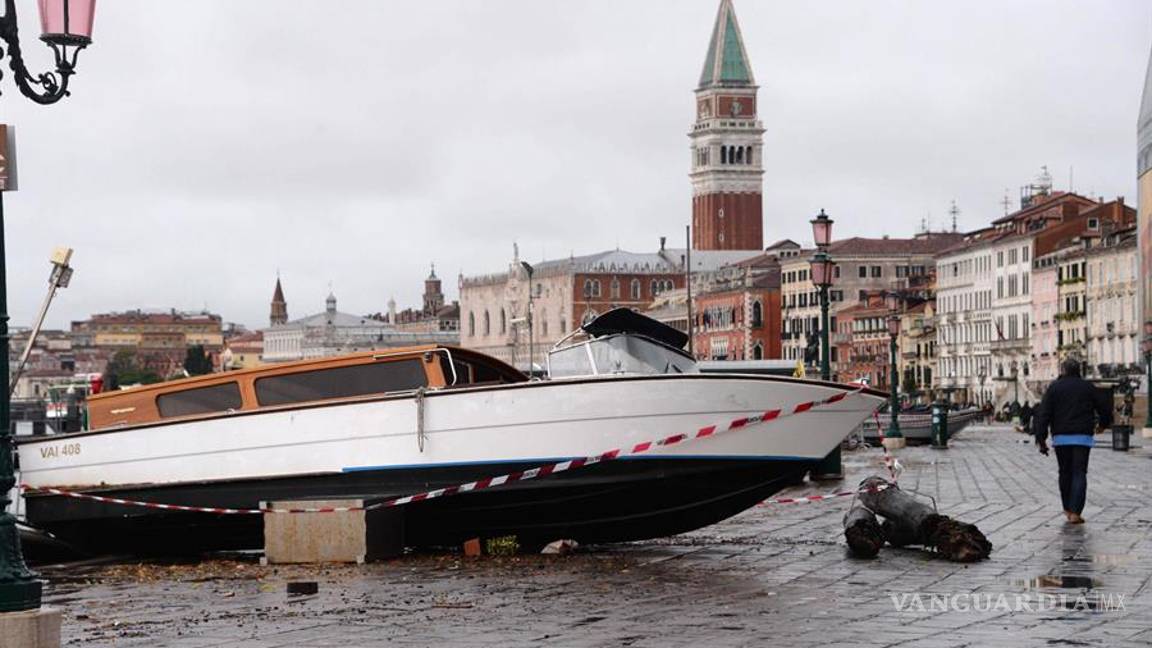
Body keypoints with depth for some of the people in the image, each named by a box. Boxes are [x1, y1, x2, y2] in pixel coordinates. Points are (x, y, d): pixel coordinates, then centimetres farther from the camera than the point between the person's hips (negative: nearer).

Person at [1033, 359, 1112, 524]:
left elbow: (1043, 414, -6)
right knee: (1079, 474, -2)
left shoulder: (1054, 388, 2)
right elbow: (1105, 407, 6)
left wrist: (1041, 439, -6)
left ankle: (1067, 509, 22)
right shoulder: (1087, 387, 5)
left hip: (1061, 437, 1)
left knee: (1065, 473, 15)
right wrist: (1104, 422, 28)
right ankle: (1075, 512, -13)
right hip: (1083, 437, -1)